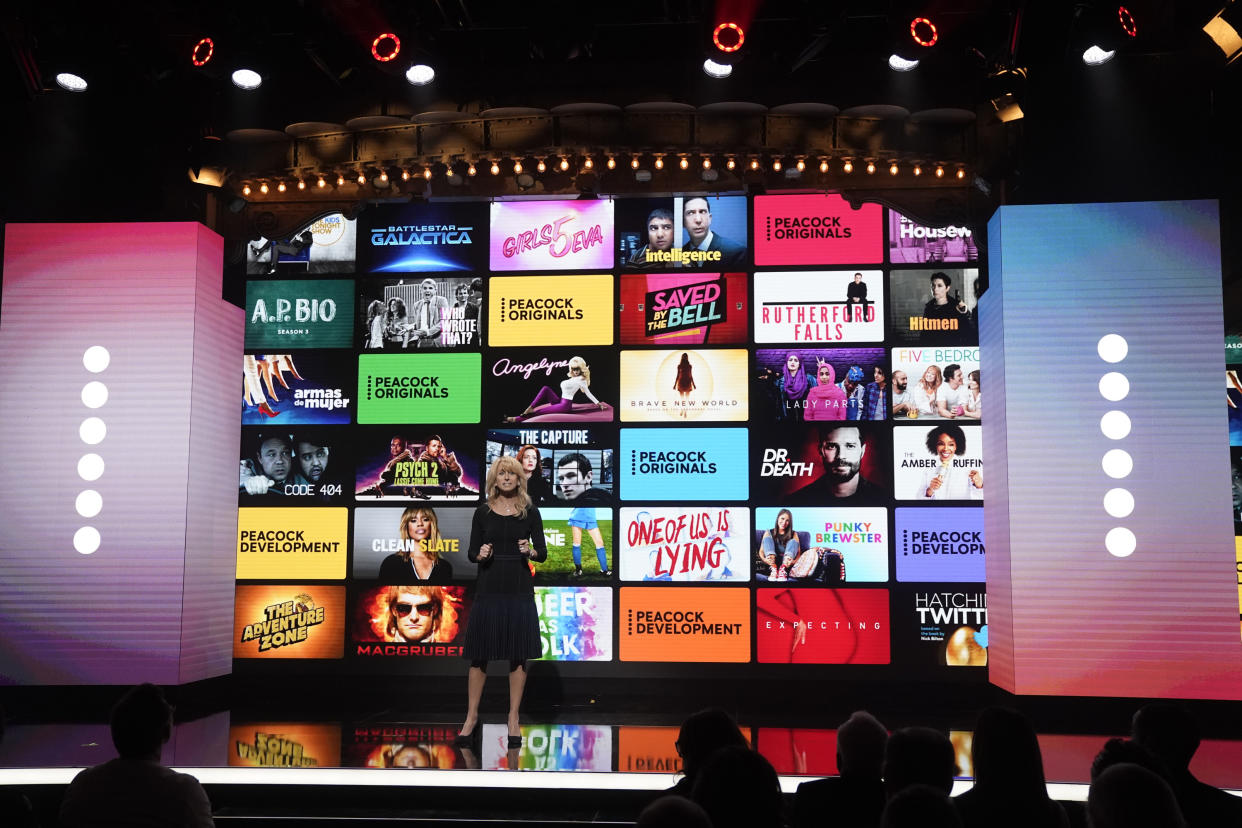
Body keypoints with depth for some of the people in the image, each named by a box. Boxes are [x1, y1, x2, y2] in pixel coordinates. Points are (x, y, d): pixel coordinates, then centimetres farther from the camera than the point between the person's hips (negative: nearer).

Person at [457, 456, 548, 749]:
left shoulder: (530, 511, 3)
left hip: (519, 590, 0)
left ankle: (514, 719, 15)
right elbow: (471, 553, 7)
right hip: (488, 589, 0)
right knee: (479, 655, 3)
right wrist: (480, 554, -14)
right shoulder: (483, 512, 5)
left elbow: (543, 553, 3)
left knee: (518, 656, 4)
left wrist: (531, 551, -18)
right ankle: (471, 717, 17)